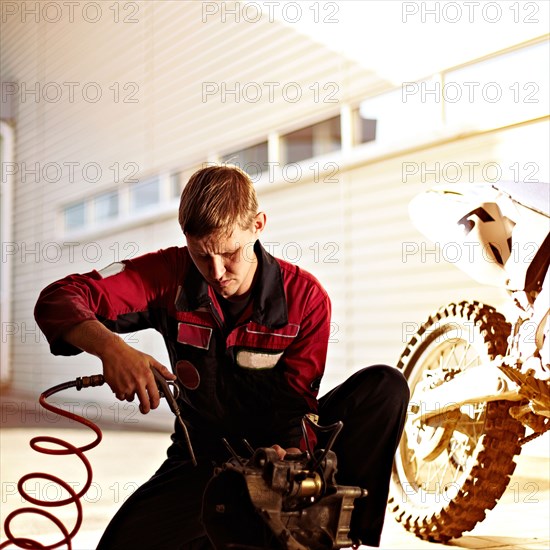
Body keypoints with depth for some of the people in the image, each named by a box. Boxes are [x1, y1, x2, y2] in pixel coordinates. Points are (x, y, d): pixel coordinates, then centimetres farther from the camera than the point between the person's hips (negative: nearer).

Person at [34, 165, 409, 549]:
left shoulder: (306, 298, -12)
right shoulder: (172, 274, -11)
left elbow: (296, 402, -12)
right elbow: (58, 300, -17)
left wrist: (290, 452, -37)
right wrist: (110, 347, -38)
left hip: (277, 449, 0)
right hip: (204, 455, 0)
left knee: (385, 386, -23)